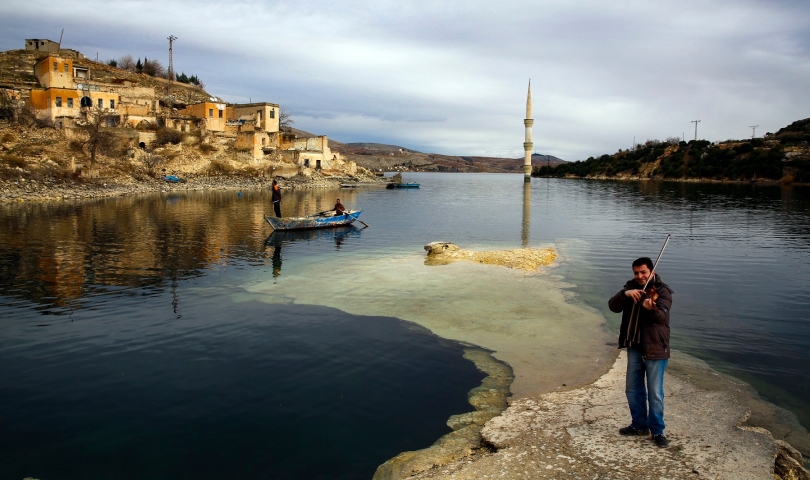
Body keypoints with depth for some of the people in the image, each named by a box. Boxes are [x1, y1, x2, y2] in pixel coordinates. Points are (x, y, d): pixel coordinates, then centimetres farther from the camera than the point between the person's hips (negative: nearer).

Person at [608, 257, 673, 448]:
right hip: (634, 346, 6)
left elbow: (662, 316, -28)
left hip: (655, 348, -5)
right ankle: (639, 425, 31)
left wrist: (650, 309, -50)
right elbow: (613, 306, -9)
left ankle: (657, 431, 17)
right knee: (632, 389, 15)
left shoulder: (662, 291, -11)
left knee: (655, 393, 1)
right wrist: (625, 294, -27)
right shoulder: (631, 287, 4)